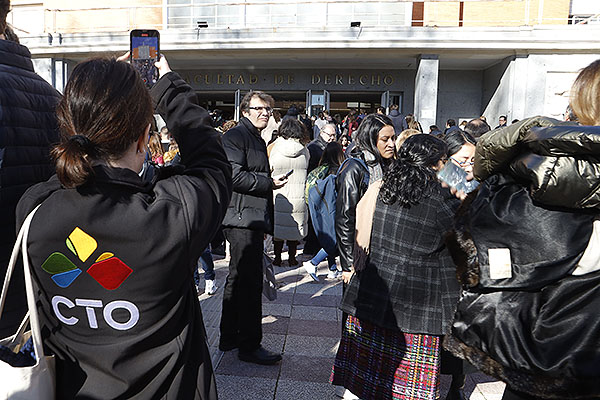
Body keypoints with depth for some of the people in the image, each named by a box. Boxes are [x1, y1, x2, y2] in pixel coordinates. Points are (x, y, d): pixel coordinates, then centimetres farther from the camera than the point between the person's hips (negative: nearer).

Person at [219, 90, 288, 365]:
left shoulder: (258, 140, 23)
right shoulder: (236, 136, -8)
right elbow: (235, 176, -21)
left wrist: (266, 221, 24)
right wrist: (270, 183, -11)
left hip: (252, 220, 11)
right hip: (242, 219, -10)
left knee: (238, 279, 16)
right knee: (250, 281, -6)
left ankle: (229, 337, 29)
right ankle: (249, 346, 5)